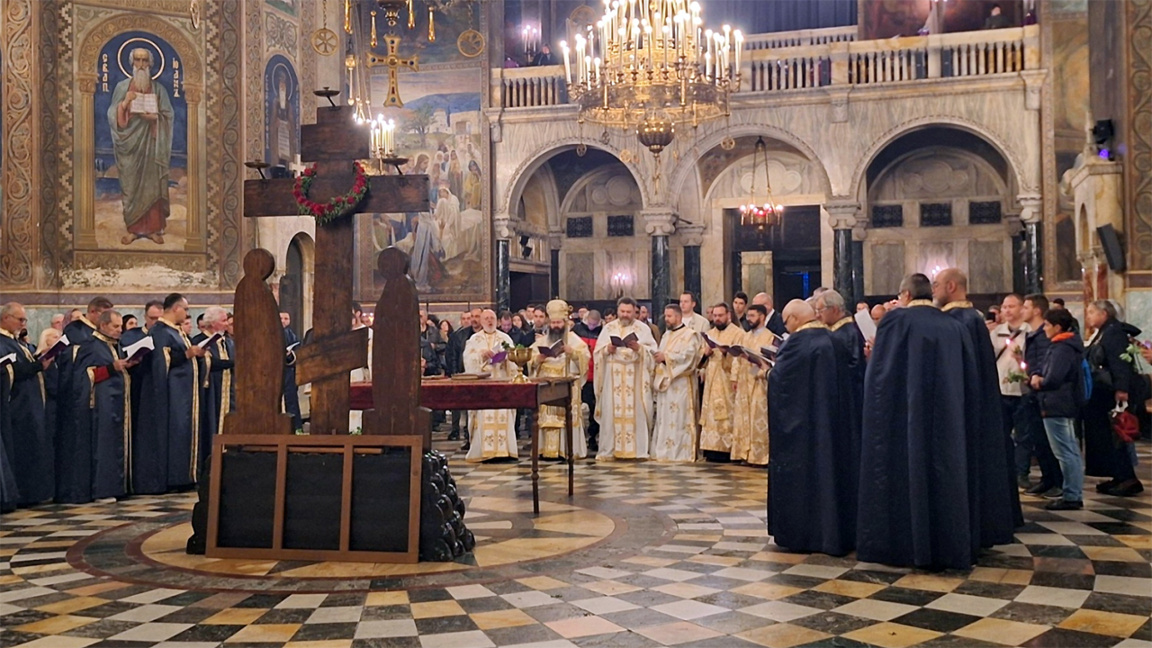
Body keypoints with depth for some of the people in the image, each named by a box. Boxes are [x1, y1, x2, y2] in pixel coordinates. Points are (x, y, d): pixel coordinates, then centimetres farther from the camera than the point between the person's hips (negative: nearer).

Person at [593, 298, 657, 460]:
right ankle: (609, 450, 0)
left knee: (636, 412, -4)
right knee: (611, 412, -3)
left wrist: (639, 348, -15)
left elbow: (652, 351, 2)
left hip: (635, 377, -1)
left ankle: (637, 449, 1)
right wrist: (607, 349, -12)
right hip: (613, 377, 1)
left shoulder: (643, 329, 9)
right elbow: (597, 351, 9)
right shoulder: (608, 328, 13)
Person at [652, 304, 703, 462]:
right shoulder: (666, 336, 20)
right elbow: (661, 354, 20)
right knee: (663, 418, 7)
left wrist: (666, 357, -17)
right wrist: (657, 357, -3)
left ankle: (681, 452, -4)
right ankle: (663, 451, 10)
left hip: (680, 385, -8)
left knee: (679, 418, -7)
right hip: (664, 382, 8)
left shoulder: (690, 335, -4)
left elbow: (688, 356, -16)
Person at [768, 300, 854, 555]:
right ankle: (833, 530, 19)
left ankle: (799, 532, 7)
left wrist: (770, 370, 8)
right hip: (830, 420, 7)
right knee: (828, 467, 12)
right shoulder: (830, 339, 5)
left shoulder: (797, 342, -16)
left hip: (800, 423, -7)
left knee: (799, 472, 2)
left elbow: (778, 380, -13)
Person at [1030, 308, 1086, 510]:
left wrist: (1038, 383, -5)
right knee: (1071, 452, 13)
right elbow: (1055, 374, 17)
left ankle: (1071, 496, -3)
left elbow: (1053, 379, -25)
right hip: (1066, 405, 11)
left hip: (1057, 406, -11)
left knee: (1066, 453, -6)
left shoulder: (1061, 349, -17)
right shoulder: (1068, 346, 15)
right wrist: (1037, 377, -3)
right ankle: (1074, 494, 19)